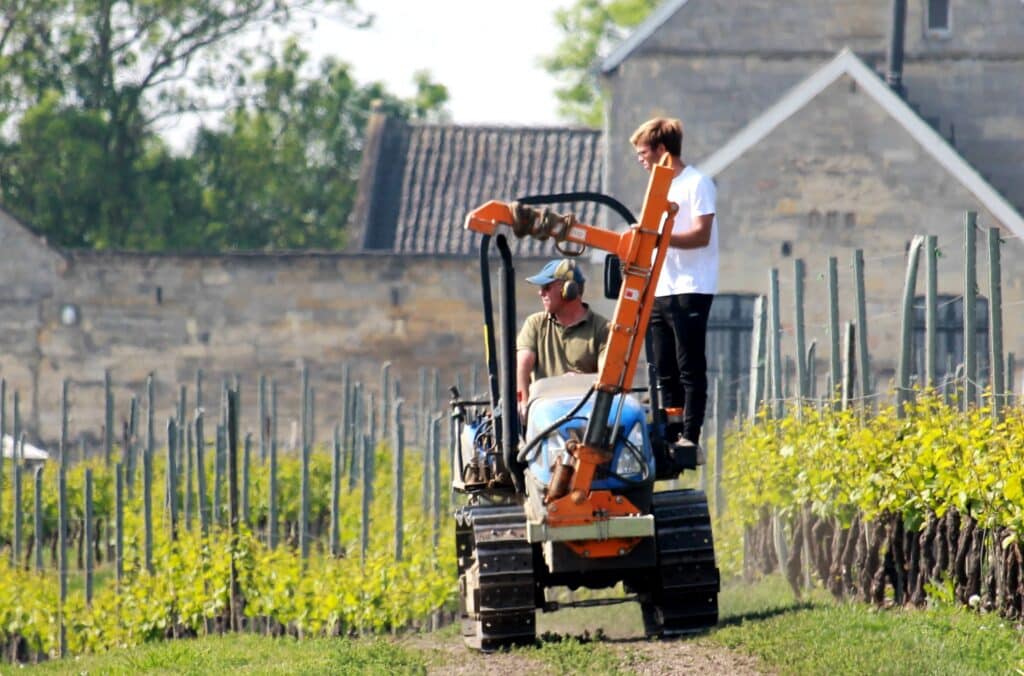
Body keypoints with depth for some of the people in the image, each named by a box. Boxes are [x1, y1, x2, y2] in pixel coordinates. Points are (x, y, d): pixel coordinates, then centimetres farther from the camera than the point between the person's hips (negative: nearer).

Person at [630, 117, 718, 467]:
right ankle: (671, 437, 9)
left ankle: (690, 439, -9)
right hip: (661, 291, 9)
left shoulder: (696, 184, -6)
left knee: (689, 369, -8)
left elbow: (701, 235, -16)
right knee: (665, 371, 7)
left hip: (690, 290, -9)